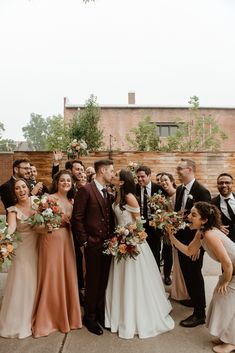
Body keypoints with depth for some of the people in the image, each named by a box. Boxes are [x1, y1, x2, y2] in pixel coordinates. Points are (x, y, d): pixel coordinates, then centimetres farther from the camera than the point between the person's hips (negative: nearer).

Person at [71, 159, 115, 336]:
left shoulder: (107, 192, 10)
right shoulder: (86, 190, -12)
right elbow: (77, 218, -13)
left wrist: (113, 237, 7)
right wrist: (84, 241, -12)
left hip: (108, 243, 6)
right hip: (94, 244, -6)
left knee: (104, 281, 15)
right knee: (93, 282, 8)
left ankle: (101, 314, 33)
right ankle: (90, 317, 28)